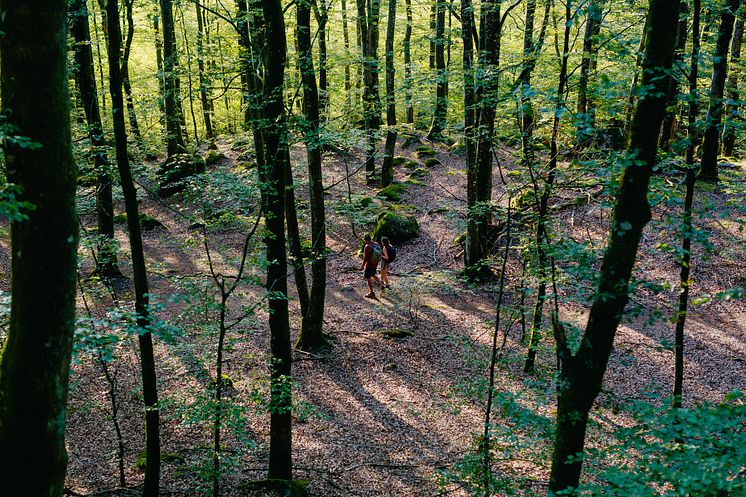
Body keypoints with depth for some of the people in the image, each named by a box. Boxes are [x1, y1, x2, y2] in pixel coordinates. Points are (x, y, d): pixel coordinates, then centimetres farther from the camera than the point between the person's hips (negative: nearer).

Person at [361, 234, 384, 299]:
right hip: (375, 264, 8)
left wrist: (362, 266, -14)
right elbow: (380, 253, 7)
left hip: (369, 265, -8)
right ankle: (381, 285, 26)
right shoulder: (376, 244, -3)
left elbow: (365, 258, -25)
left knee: (368, 278, 8)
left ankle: (372, 293, 14)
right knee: (373, 275, 31)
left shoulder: (367, 247, -26)